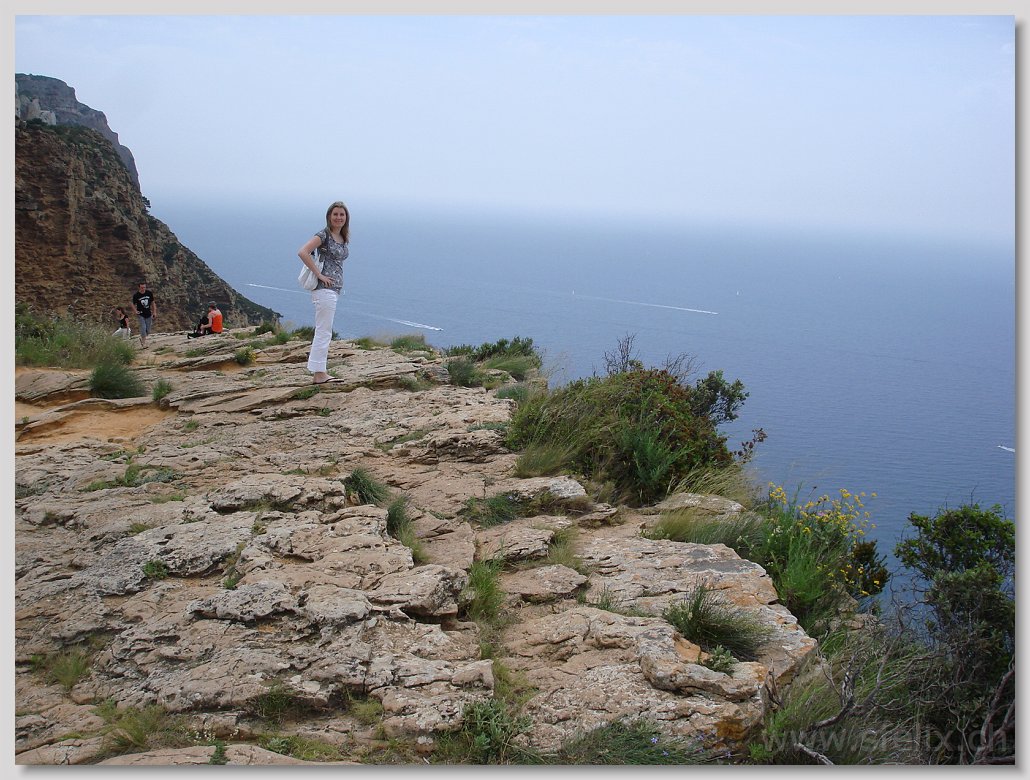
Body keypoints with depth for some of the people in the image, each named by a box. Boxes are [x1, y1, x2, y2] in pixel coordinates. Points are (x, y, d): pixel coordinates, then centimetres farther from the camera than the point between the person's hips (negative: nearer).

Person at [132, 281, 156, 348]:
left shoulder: (149, 293, -2)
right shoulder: (136, 296, -8)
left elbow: (152, 303, 9)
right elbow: (133, 304, 5)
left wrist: (154, 312, 7)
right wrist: (135, 311, -10)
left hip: (148, 314, 3)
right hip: (141, 315, -3)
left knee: (148, 331, 6)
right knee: (143, 329, -13)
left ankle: (141, 338, 35)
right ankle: (144, 344, -3)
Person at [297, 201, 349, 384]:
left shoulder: (343, 237, 13)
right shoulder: (324, 235, -11)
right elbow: (302, 252, -22)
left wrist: (339, 282, 13)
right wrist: (319, 274, -19)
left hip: (335, 288, 9)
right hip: (325, 287, -9)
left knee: (323, 331, 13)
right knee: (324, 331, -7)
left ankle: (318, 371, 19)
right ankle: (319, 373, -2)